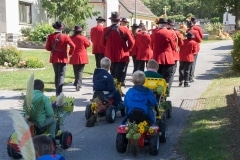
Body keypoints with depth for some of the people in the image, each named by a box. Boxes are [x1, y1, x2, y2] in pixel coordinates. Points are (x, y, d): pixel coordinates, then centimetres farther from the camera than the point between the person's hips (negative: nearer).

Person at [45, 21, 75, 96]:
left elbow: (47, 48, -2)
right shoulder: (65, 36, -10)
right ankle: (59, 92, -17)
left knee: (56, 75, 18)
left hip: (54, 58, 3)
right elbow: (73, 46, -15)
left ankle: (57, 91, 24)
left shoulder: (50, 36, -4)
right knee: (61, 75, -2)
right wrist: (70, 53, 2)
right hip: (63, 58, -3)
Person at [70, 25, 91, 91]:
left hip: (74, 57, 4)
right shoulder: (83, 38, -12)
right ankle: (78, 84, -13)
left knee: (76, 71, 16)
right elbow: (88, 44, 1)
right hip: (82, 57, -4)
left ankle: (78, 83, 29)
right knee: (80, 71, -2)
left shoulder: (71, 38, -2)